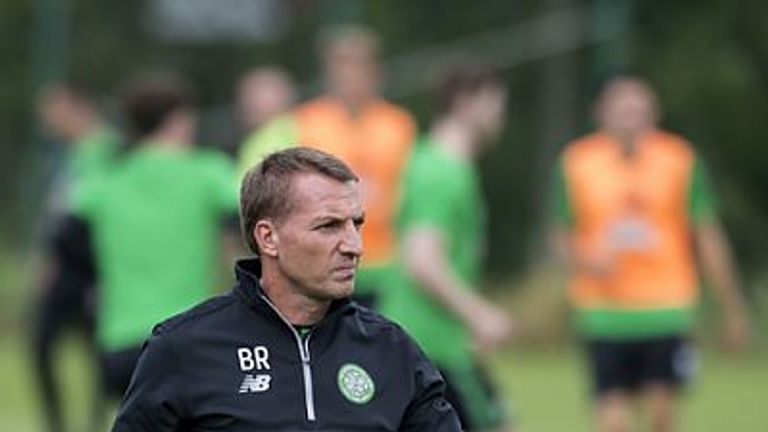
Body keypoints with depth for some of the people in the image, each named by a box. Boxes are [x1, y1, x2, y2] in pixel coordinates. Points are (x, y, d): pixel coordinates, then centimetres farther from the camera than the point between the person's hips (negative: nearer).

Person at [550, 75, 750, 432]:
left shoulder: (680, 160, -1)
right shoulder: (576, 162, 0)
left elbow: (708, 237, 5)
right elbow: (564, 235, 9)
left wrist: (731, 308, 7)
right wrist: (585, 261, -14)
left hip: (667, 309, 0)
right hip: (605, 314, 0)